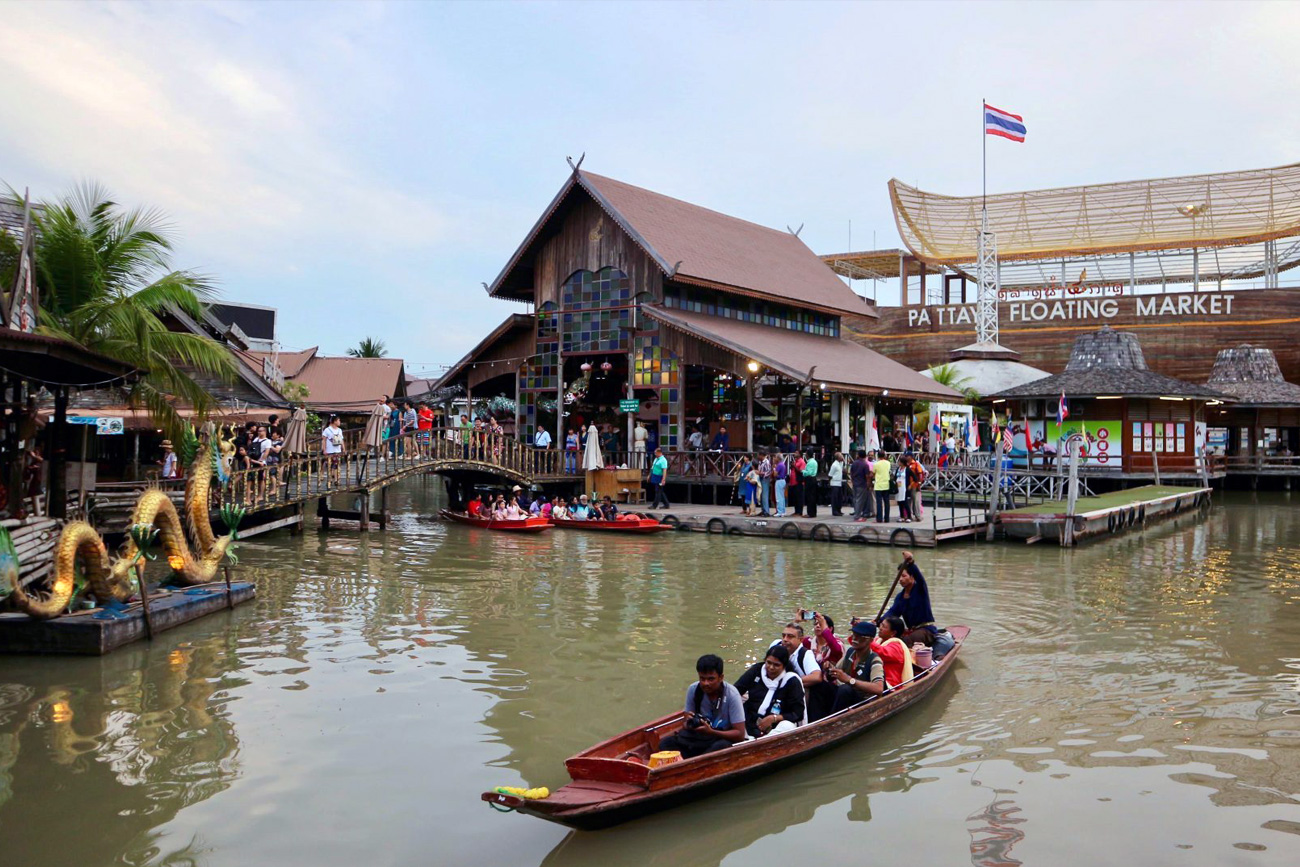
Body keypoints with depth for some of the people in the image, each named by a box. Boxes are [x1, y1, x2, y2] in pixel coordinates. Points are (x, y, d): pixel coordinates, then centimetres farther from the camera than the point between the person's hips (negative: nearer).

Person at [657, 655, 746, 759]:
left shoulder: (731, 695, -18)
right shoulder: (693, 690, -8)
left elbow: (740, 734, -19)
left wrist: (711, 732, -31)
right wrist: (689, 724, -23)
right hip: (698, 737, 4)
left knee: (721, 746, -40)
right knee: (665, 743, -19)